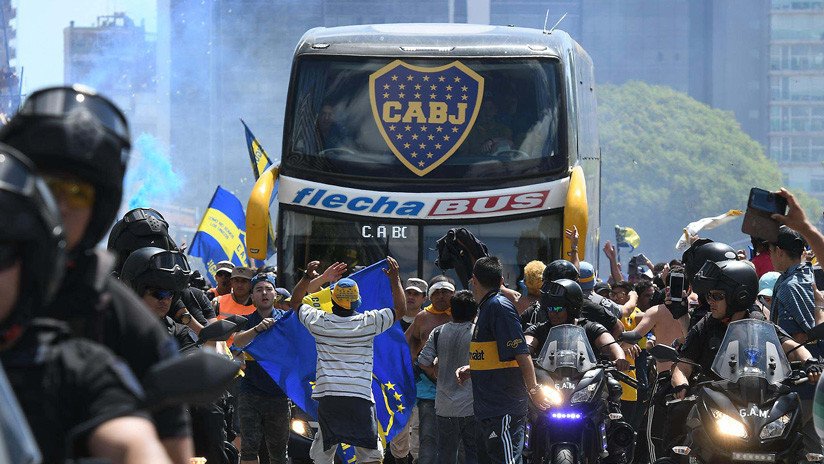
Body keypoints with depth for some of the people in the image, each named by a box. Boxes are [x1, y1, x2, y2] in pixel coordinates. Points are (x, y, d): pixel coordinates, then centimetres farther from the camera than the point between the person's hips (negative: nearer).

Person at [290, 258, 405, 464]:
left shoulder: (320, 321, 1)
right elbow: (400, 310, 10)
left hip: (327, 398, 1)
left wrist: (308, 277, 20)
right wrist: (395, 279, 12)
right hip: (360, 398, -1)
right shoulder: (368, 322, -3)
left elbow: (295, 302, 19)